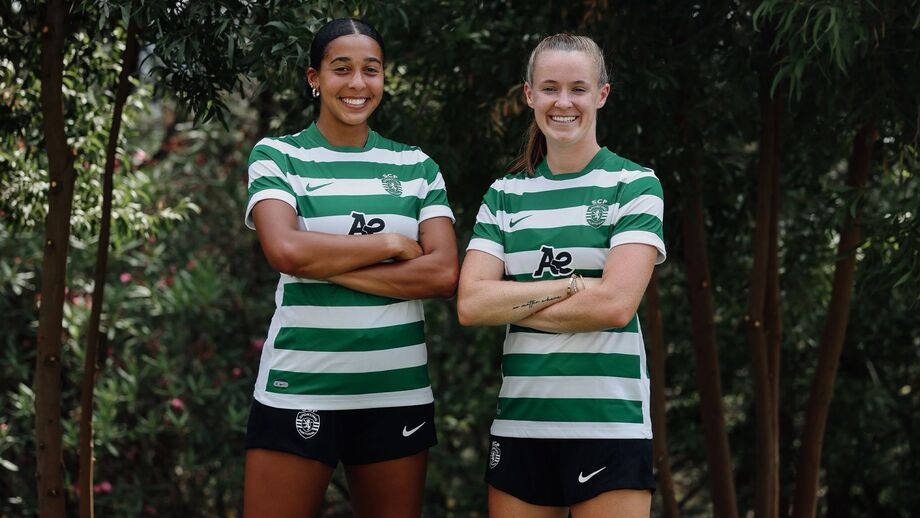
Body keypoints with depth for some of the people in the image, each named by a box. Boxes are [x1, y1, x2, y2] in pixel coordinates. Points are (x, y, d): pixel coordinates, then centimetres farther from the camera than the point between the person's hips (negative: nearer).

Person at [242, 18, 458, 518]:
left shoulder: (416, 166, 10)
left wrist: (327, 264, -10)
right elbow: (285, 249, -15)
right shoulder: (277, 156, 3)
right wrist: (391, 242, -7)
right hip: (298, 390, -3)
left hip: (399, 390, 3)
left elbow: (443, 273, -3)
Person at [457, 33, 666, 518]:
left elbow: (616, 304, -12)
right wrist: (572, 285, -10)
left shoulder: (634, 185, 0)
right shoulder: (505, 195, 10)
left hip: (610, 423, -3)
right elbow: (470, 304, -2)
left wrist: (512, 303, -4)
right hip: (520, 420, 3)